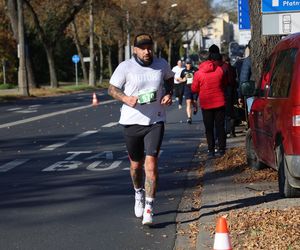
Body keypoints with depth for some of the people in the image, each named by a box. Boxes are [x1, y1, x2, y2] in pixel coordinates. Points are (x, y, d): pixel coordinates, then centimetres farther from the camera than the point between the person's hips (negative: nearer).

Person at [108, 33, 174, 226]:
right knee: (136, 165, 13)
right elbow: (112, 89, 2)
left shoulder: (162, 65, 2)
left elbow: (169, 79, 23)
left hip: (155, 121, 0)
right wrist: (126, 98, -17)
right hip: (132, 121, 0)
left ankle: (149, 207, -9)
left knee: (151, 163, -13)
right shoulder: (125, 67, -5)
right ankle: (139, 194, 43)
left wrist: (169, 94, 4)